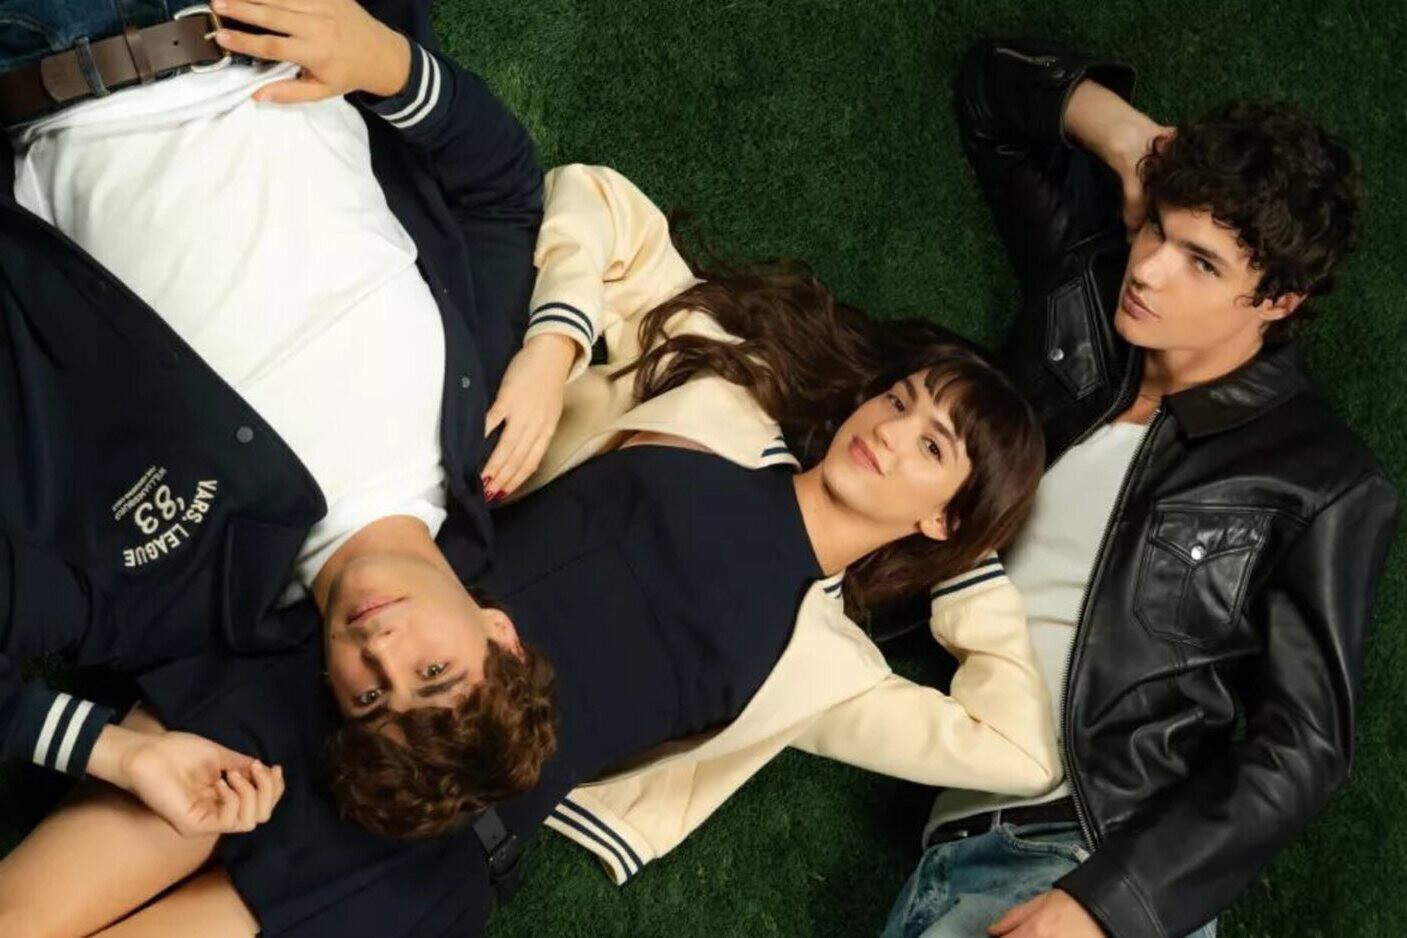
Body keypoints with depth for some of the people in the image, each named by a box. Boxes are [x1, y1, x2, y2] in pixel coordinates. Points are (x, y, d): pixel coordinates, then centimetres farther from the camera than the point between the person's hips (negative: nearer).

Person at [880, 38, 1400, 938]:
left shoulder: (1325, 485, -4)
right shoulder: (1088, 298, 10)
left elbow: (1300, 748, -8)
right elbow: (994, 82, 20)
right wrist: (1128, 139, 1)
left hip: (1124, 859, -5)